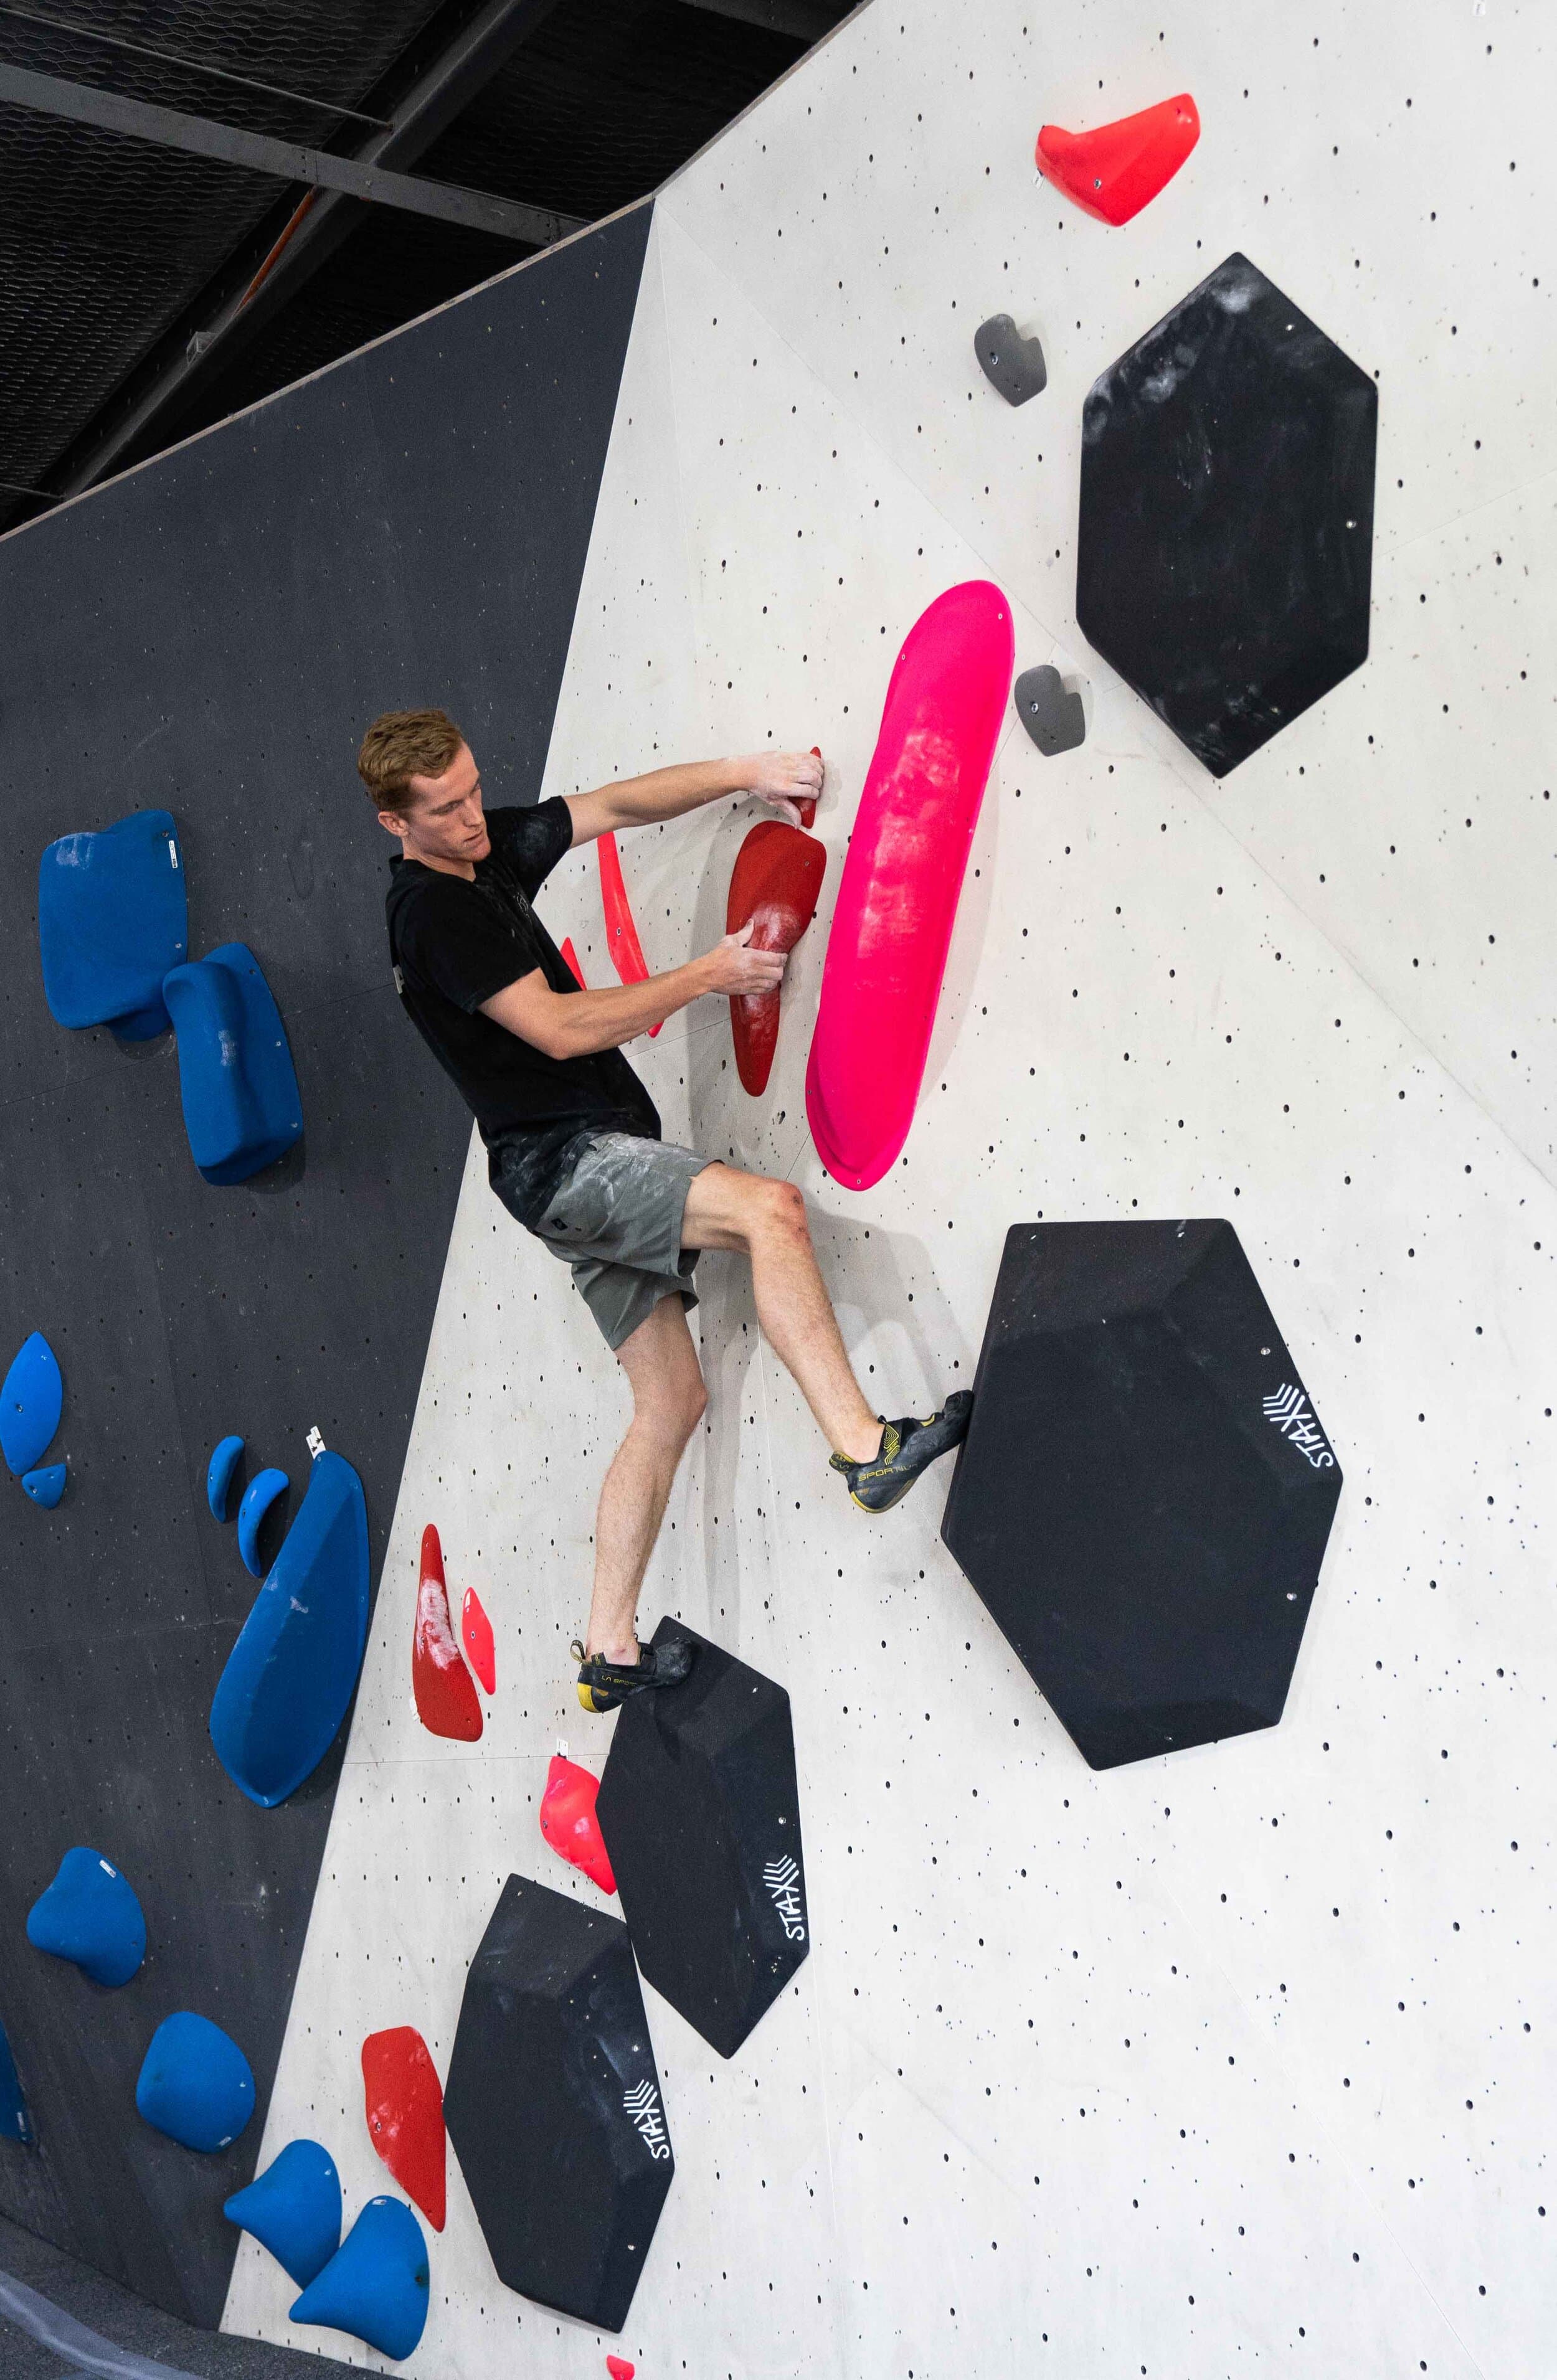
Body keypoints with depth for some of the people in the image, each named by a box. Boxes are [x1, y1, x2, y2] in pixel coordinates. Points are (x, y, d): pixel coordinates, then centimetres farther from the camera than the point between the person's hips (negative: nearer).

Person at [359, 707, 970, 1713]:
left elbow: (619, 805, 16)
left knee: (672, 1399, 7)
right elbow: (562, 1029, -19)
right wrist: (710, 974, -12)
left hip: (593, 1162, 9)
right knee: (770, 1207, -28)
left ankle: (611, 1649, 11)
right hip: (562, 1159, -9)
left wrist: (744, 775, 3)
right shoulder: (434, 912, -13)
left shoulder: (491, 848, 13)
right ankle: (865, 1444, -30)